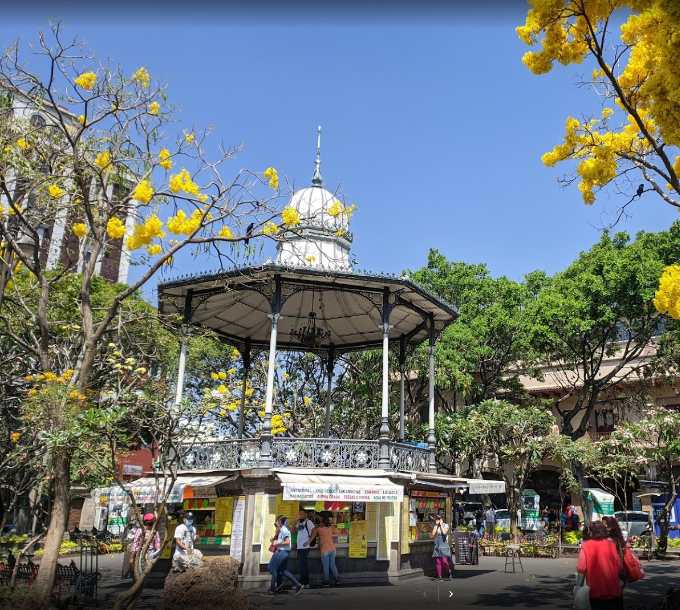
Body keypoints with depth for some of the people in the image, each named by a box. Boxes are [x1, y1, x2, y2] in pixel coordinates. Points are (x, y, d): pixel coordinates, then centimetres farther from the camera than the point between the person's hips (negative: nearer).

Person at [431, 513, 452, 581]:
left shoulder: (445, 525, -1)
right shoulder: (435, 526, 10)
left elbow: (444, 532, -20)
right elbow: (433, 534, -4)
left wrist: (441, 524, -11)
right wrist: (436, 525, -3)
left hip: (444, 545, -4)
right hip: (437, 546, 4)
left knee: (445, 561, -11)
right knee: (438, 562, 2)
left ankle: (450, 573, 13)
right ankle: (439, 577, 7)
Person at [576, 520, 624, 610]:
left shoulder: (586, 546, -9)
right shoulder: (611, 544, -2)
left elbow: (581, 569, -14)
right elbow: (620, 567, -1)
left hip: (596, 592, -2)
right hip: (613, 590, 2)